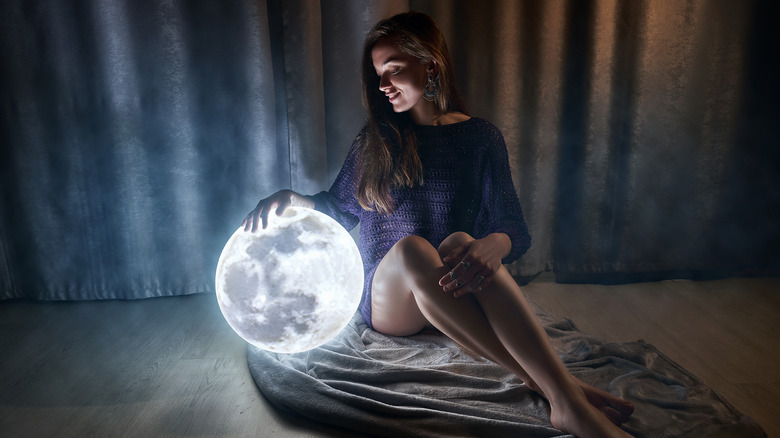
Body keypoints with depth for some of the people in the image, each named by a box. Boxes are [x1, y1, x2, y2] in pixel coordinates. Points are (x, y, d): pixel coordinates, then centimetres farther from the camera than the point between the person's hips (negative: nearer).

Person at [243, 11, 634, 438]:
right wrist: (291, 198, -1)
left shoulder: (479, 137, 5)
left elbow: (515, 229, -4)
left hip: (454, 297, 0)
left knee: (458, 241, -34)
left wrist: (492, 246, -29)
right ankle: (562, 393, -40)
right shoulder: (376, 139, 11)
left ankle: (566, 402, -43)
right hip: (387, 304, 1)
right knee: (410, 247, -34)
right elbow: (338, 209, 20)